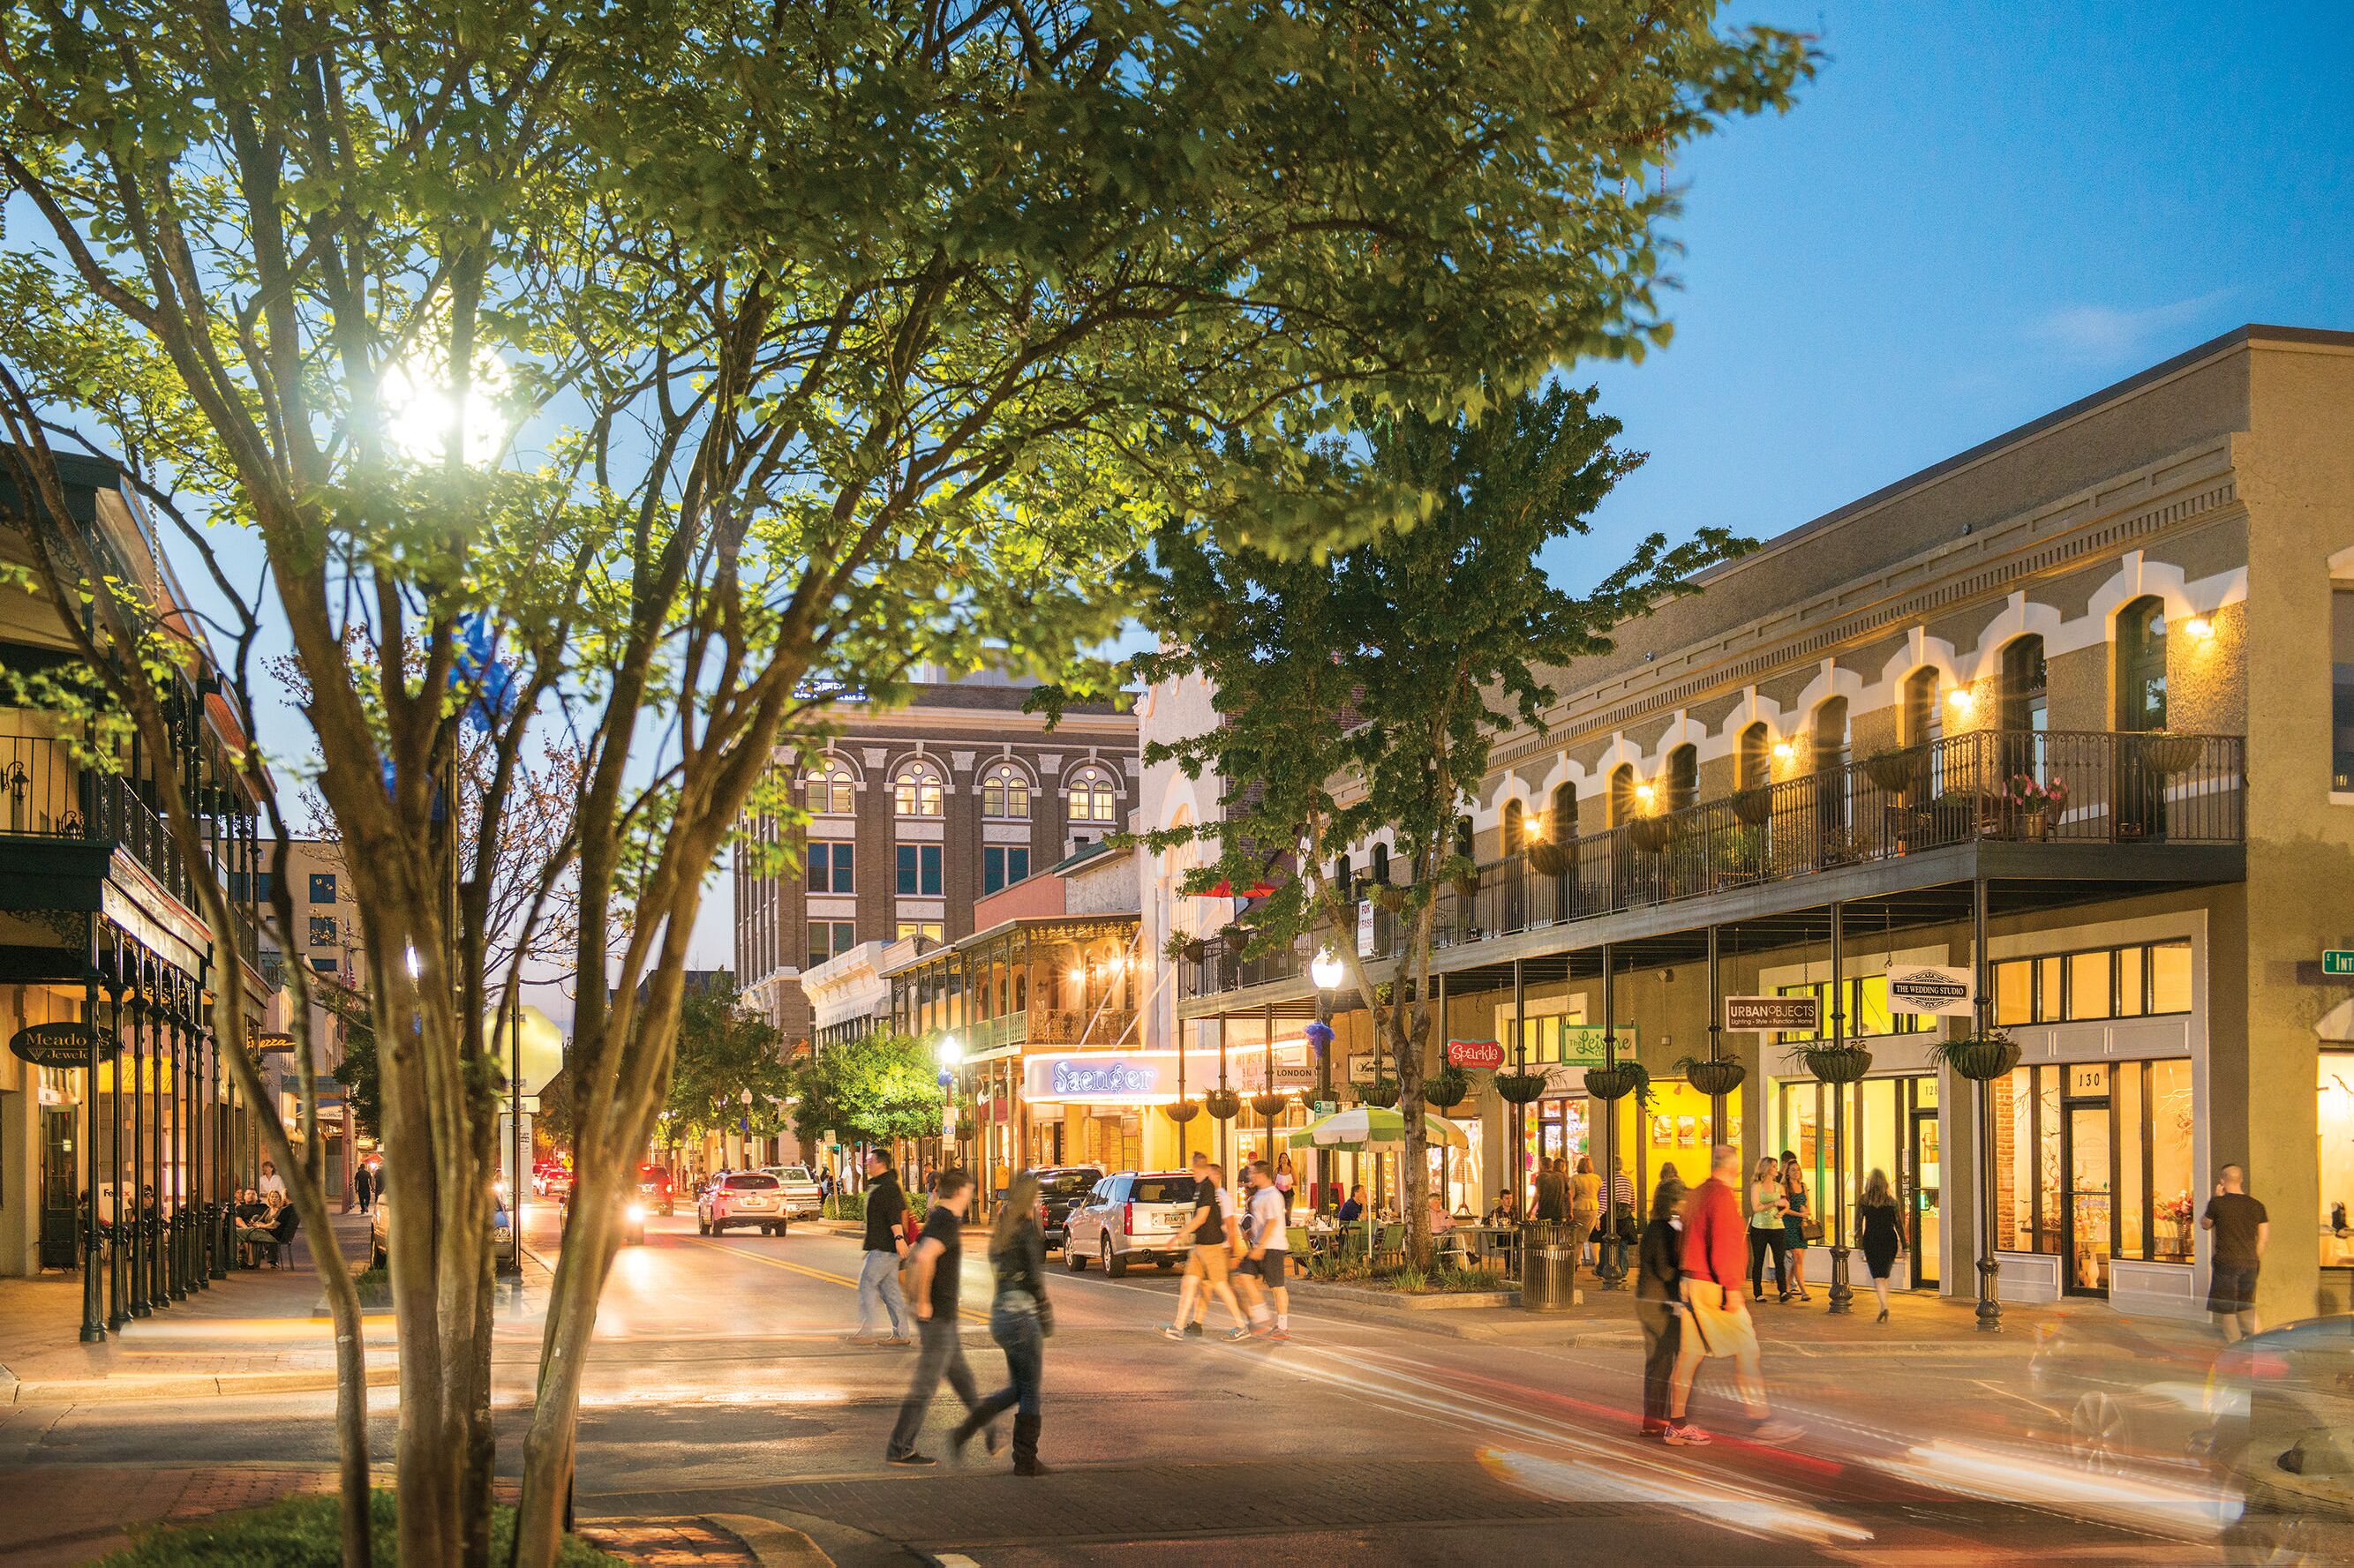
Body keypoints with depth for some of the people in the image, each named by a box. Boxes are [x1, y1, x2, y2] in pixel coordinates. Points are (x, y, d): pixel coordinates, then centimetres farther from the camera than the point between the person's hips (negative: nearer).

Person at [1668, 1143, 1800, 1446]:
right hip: (1713, 1287, -9)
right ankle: (1761, 1420, -3)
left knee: (1689, 1353, 9)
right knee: (1746, 1350, -4)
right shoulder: (1722, 1196, -14)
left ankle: (1677, 1424, 10)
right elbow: (1723, 1246, -21)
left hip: (1692, 1283, 9)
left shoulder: (1696, 1194, 16)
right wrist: (1732, 1288, -20)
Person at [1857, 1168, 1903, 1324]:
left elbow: (1858, 1222, -2)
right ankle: (1884, 1311, 20)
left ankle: (1884, 1306, -24)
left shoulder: (1863, 1200, -3)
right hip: (1889, 1240, 2)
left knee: (1878, 1277, -3)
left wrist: (1858, 1241, 6)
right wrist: (1903, 1244, 6)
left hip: (1871, 1240, -2)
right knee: (1885, 1276, 16)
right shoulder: (1891, 1200, 0)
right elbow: (1898, 1223, 1)